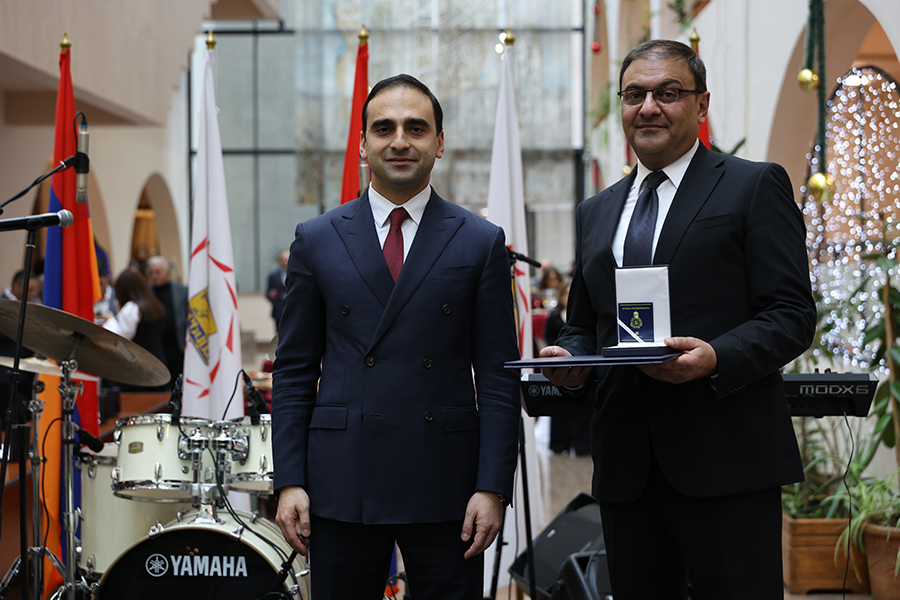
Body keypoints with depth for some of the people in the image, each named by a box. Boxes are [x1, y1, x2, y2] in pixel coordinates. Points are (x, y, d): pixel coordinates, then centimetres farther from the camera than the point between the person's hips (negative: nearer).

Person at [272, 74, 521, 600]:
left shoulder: (482, 243, 4)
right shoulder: (317, 240, 7)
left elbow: (498, 377, 2)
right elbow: (294, 372, 7)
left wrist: (493, 487, -6)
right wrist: (289, 481, -1)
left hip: (446, 484, 0)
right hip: (341, 485, 1)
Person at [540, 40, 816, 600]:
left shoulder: (755, 186, 3)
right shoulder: (596, 213, 20)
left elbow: (791, 315, -5)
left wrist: (716, 358, -22)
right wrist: (571, 362, 1)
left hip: (725, 464, -5)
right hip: (626, 467, 5)